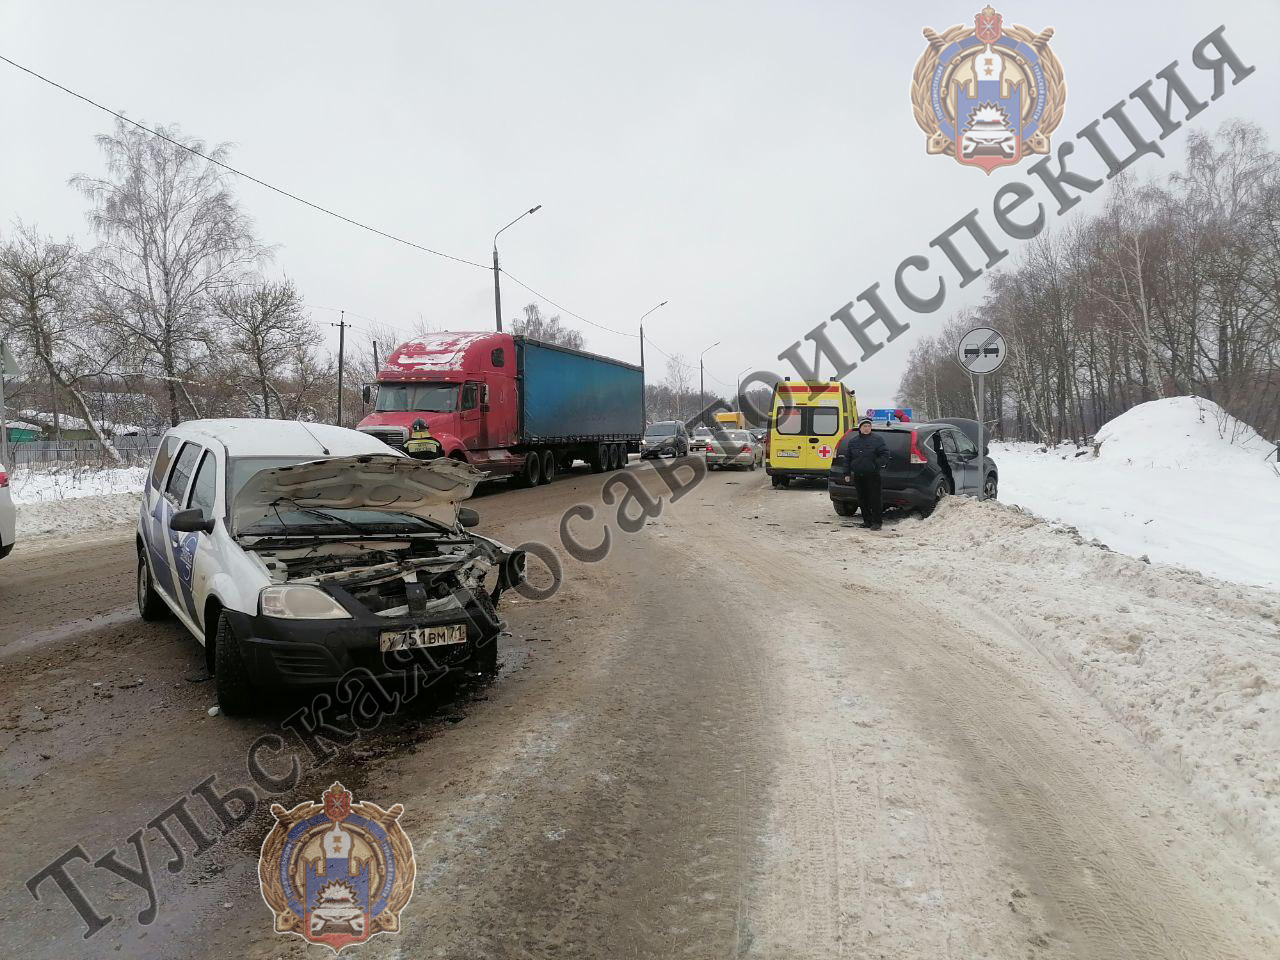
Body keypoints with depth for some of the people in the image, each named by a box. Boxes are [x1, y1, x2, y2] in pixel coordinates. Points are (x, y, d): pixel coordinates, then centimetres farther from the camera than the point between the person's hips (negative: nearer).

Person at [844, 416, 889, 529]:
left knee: (874, 499, -6)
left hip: (872, 475, -4)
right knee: (862, 499, 9)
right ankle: (867, 521, 18)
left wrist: (878, 464, -18)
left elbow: (885, 454, -2)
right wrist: (847, 473, 9)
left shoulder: (877, 439, 1)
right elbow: (847, 457, 15)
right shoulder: (853, 441, 12)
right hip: (858, 476, 4)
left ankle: (876, 522, -2)